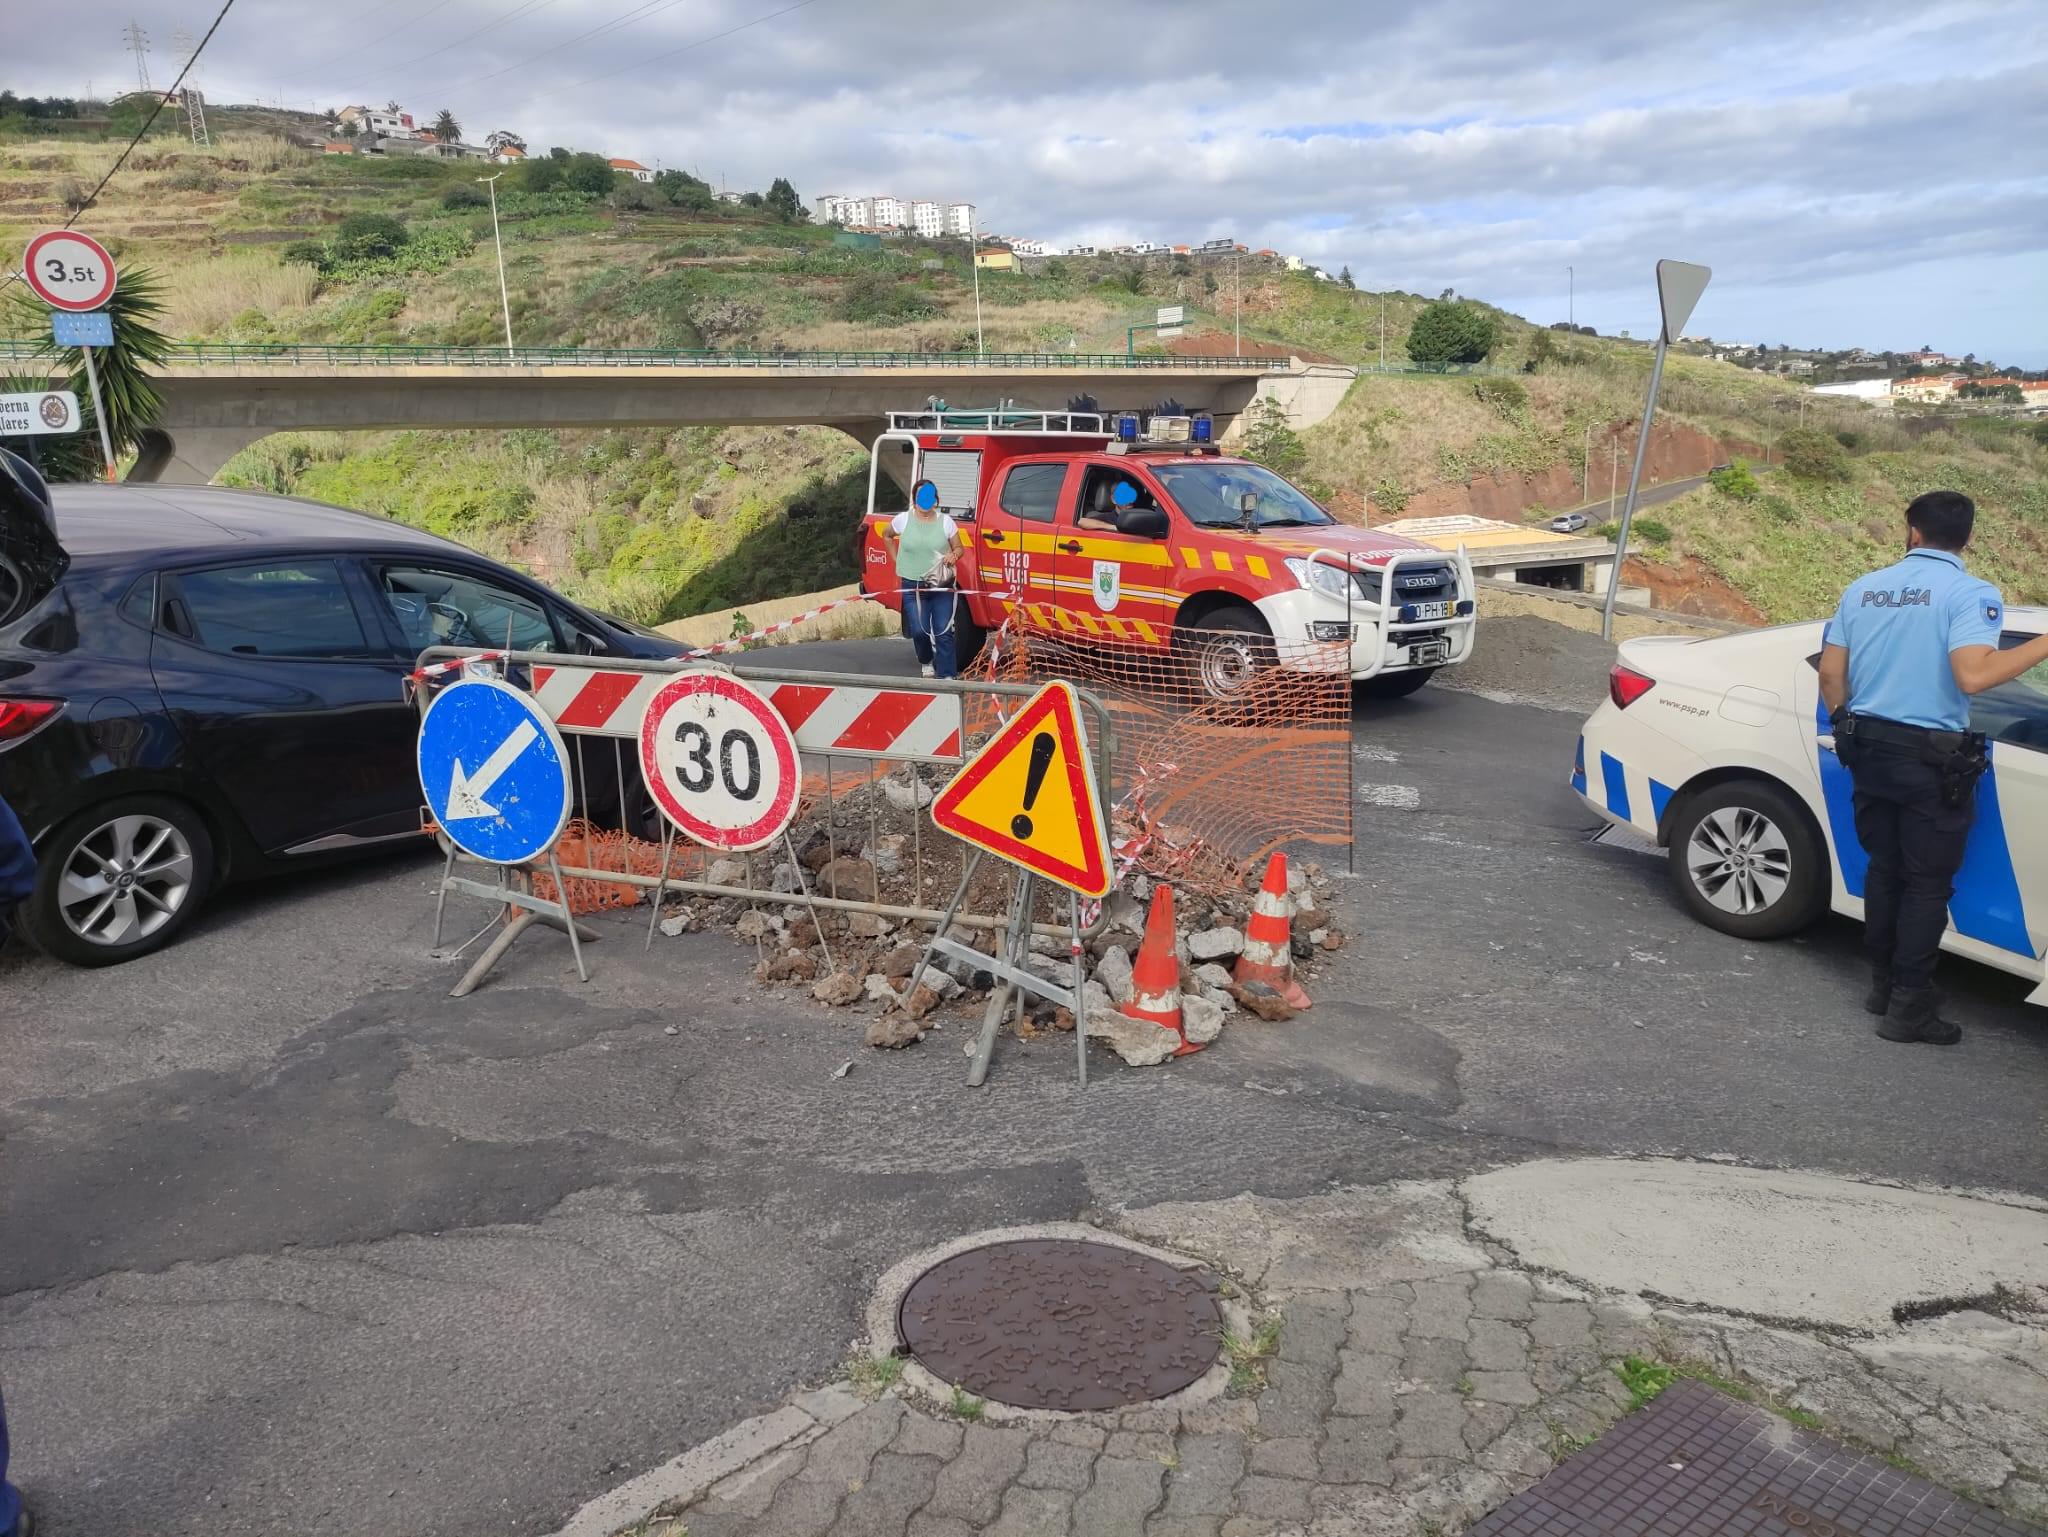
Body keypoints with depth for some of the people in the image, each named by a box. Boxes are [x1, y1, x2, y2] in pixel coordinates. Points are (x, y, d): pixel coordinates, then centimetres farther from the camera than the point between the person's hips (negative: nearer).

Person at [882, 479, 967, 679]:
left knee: (943, 632, -5)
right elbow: (886, 535, 20)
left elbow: (959, 547, 10)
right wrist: (896, 559, 12)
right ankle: (926, 663, 29)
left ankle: (946, 675, -4)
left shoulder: (945, 522, 2)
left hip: (942, 585, 0)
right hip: (913, 586, 0)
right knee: (919, 630, -2)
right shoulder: (903, 519, 2)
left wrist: (954, 555, -13)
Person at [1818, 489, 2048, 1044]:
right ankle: (1908, 1006, 7)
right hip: (1931, 759, -5)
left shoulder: (1863, 588, 6)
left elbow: (1830, 672, 6)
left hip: (1869, 750, 5)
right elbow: (1972, 674, -26)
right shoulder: (1971, 593, -12)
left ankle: (1883, 984, 26)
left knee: (1884, 870, 17)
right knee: (1927, 884, 4)